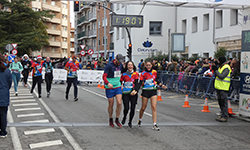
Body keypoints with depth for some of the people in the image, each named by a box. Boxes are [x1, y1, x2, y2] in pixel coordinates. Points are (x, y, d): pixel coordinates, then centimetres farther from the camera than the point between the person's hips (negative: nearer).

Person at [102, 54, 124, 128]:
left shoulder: (120, 65, 5)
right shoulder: (109, 65, -13)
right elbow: (104, 76, -16)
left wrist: (121, 83, 18)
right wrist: (108, 83, -33)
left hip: (118, 87, 4)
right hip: (110, 87, -4)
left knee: (119, 103, -8)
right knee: (111, 104, 5)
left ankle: (117, 120, 9)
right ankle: (111, 119, 26)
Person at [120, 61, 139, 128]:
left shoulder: (136, 74, 4)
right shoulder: (124, 74, 7)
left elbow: (136, 83, -5)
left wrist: (134, 90, -20)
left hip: (133, 93, 0)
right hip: (125, 93, 0)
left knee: (132, 109, -1)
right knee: (126, 108, -11)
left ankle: (130, 122, 20)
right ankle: (124, 117, 22)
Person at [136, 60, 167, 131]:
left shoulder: (154, 72, 3)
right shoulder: (143, 74, -6)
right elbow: (140, 83, -12)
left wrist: (161, 85, 15)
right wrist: (135, 90, -24)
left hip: (153, 91, 2)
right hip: (145, 91, -2)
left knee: (154, 107, -9)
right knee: (143, 107, 5)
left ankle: (154, 124, -10)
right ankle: (139, 120, 32)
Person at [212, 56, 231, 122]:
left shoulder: (226, 68, -13)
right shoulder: (221, 67, 18)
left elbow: (221, 76, -21)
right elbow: (217, 75, 20)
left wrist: (216, 70, -15)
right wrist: (214, 69, 7)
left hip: (223, 88, -10)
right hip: (219, 87, 10)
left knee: (224, 102, -7)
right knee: (220, 102, 13)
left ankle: (225, 117, -4)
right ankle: (222, 115, 21)